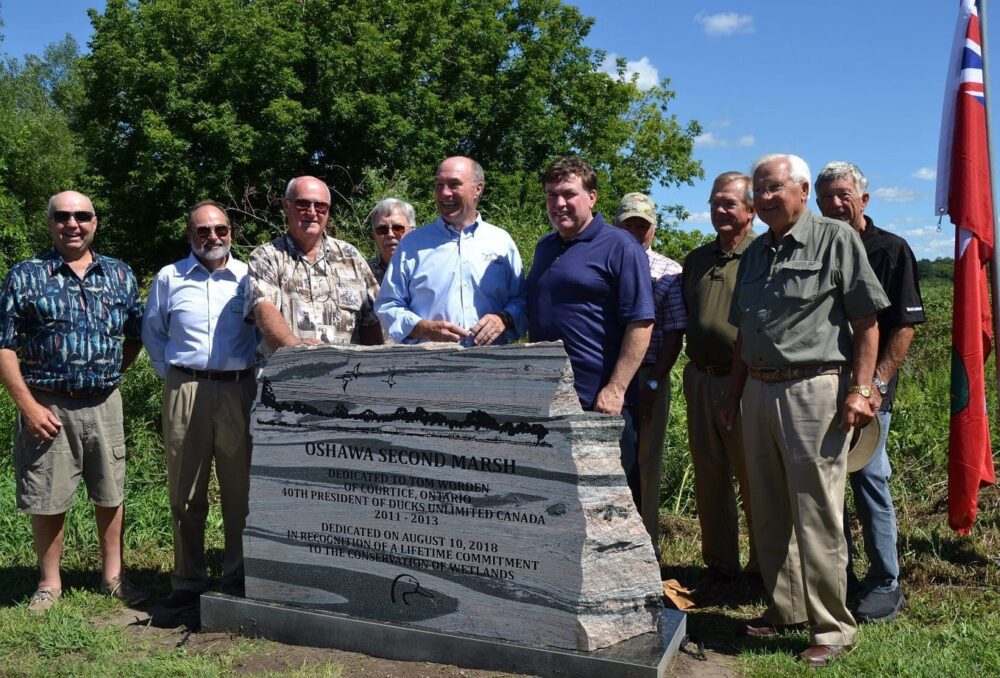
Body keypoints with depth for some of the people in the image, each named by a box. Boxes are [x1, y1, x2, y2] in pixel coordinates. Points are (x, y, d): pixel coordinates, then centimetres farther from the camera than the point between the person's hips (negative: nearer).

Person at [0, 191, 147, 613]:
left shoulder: (120, 275, 7)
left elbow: (134, 336, 15)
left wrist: (107, 375, 4)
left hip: (104, 404, 2)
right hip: (47, 406, -2)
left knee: (111, 495, 10)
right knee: (46, 501, 6)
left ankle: (113, 575, 25)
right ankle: (49, 583, 23)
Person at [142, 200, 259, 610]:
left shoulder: (248, 276, 8)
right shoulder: (169, 278, 10)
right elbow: (152, 331, 19)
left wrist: (258, 372, 3)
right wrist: (169, 373, 10)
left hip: (239, 390, 0)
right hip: (185, 391, 1)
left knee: (240, 489, 4)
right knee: (186, 492, 5)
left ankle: (238, 578, 16)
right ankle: (188, 581, 16)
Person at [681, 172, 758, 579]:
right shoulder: (696, 259, 14)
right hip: (700, 381, 6)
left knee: (754, 480, 3)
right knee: (709, 478, 13)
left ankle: (763, 565, 19)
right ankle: (719, 562, 26)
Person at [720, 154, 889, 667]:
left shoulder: (836, 239, -2)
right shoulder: (755, 253, 17)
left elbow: (867, 320, -6)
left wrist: (859, 389, -13)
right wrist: (734, 393, 17)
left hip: (814, 390, -7)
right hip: (758, 393, 7)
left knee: (816, 518, -3)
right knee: (769, 514, 13)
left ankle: (832, 628, 10)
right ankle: (785, 610, 28)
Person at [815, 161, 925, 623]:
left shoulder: (891, 250, -2)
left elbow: (904, 326, -7)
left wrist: (877, 383, -15)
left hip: (867, 389, -5)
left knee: (868, 478, -3)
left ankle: (886, 585, 11)